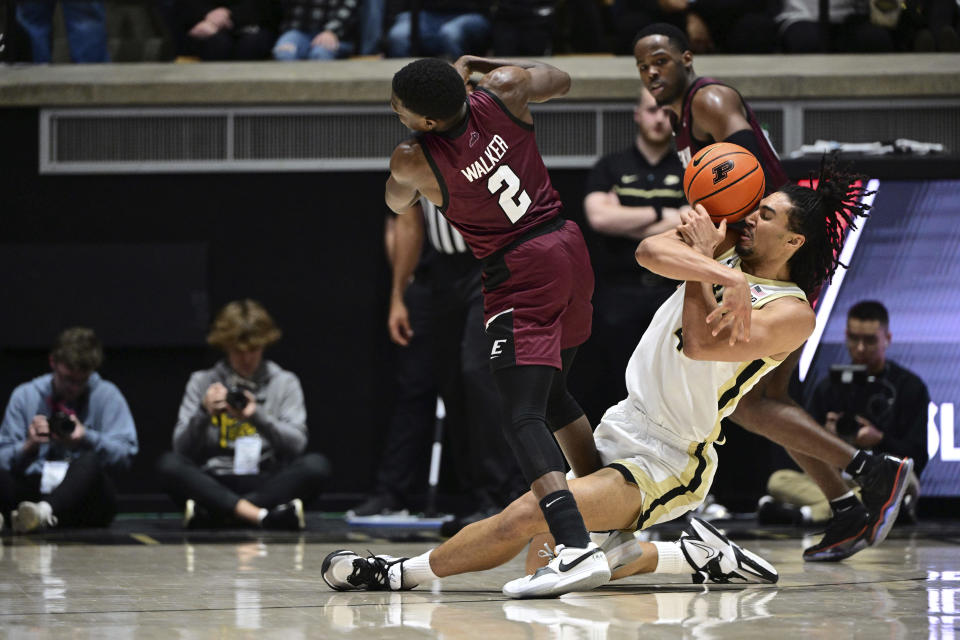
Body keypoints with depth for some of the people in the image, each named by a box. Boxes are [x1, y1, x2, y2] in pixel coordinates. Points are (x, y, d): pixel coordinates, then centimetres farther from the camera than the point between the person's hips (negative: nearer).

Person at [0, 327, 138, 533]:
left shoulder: (107, 395, 11)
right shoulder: (25, 396, 12)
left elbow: (125, 454, -1)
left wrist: (87, 439, -18)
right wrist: (29, 446, -17)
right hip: (35, 491, 1)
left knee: (89, 462, -37)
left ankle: (44, 511, -63)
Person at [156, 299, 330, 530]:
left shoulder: (285, 383, 13)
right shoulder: (202, 382, 12)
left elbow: (297, 442, -1)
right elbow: (182, 448, 3)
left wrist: (258, 416, -17)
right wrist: (204, 413, -16)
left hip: (268, 483, 0)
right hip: (215, 484, 0)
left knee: (316, 465, -29)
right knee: (168, 464, -29)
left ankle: (212, 512, -35)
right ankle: (261, 515, -42)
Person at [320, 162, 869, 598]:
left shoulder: (792, 314, -11)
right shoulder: (729, 243, 8)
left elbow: (701, 342, -25)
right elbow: (650, 251, -13)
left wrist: (702, 260, -13)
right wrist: (726, 276, -28)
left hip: (667, 463, -8)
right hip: (622, 429, 8)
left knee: (527, 516, -20)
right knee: (555, 564, 7)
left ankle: (401, 573, -5)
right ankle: (699, 557, 14)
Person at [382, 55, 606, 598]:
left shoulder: (412, 161, -16)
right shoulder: (504, 91, -6)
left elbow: (398, 205, 11)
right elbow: (561, 80, 18)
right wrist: (477, 63, 23)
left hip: (521, 272, -7)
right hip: (570, 248, 7)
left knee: (523, 417, -16)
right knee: (553, 394, 27)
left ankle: (578, 548, -36)